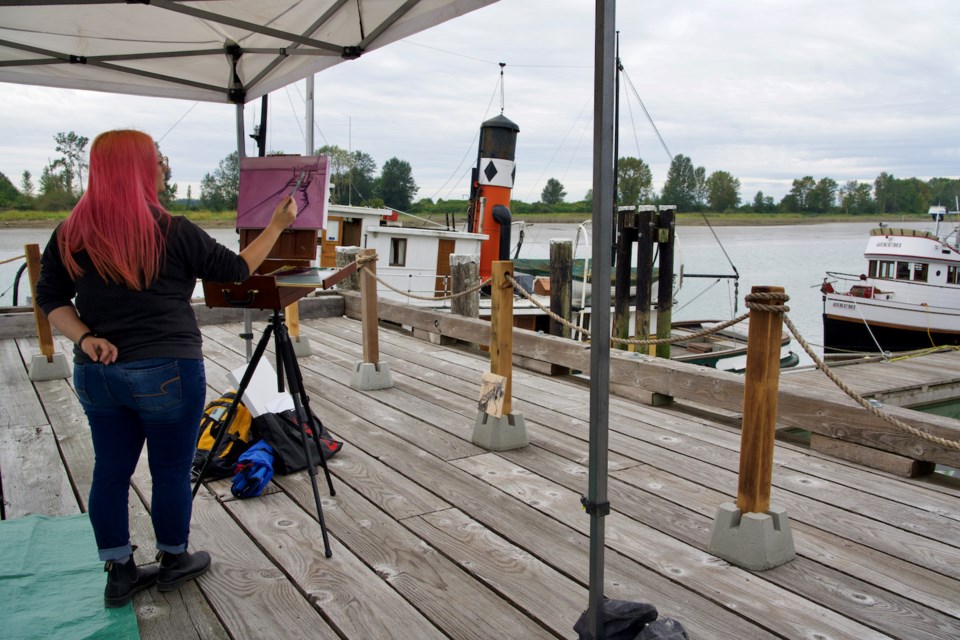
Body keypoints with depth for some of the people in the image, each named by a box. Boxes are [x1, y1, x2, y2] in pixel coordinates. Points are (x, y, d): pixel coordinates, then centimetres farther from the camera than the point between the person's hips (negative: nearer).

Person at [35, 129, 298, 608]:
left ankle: (120, 574, 28)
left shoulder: (70, 233, 1)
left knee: (110, 471, 15)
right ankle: (174, 562, 30)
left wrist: (84, 337, -3)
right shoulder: (174, 233, -13)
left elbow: (51, 298, 6)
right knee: (171, 471, 11)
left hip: (95, 375, 6)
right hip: (167, 374, -5)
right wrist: (277, 225, 10)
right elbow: (236, 269, 0)